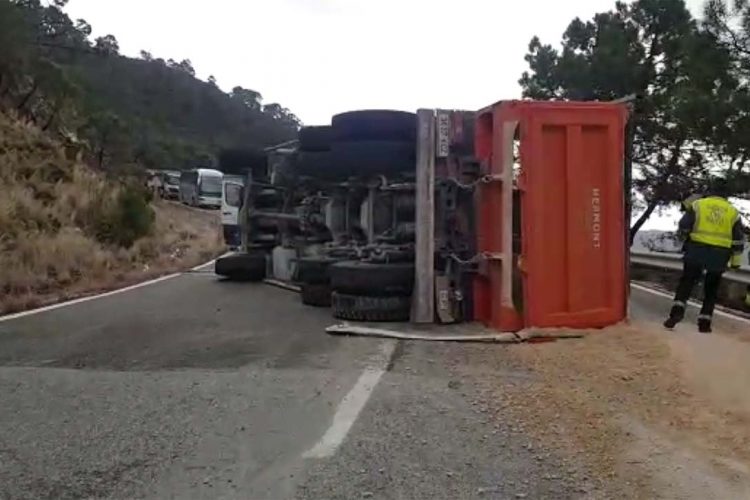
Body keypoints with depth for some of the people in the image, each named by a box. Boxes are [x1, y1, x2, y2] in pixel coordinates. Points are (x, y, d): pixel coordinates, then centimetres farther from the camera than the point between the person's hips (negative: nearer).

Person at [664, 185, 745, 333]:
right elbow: (739, 239, 11)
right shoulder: (733, 212, 11)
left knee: (686, 282, 5)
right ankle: (704, 322, 10)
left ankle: (677, 311, -14)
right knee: (711, 290, 12)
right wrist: (736, 260, 16)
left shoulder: (698, 204, 4)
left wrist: (686, 236, 22)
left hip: (697, 250, -2)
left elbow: (683, 228, 0)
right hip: (720, 254, 2)